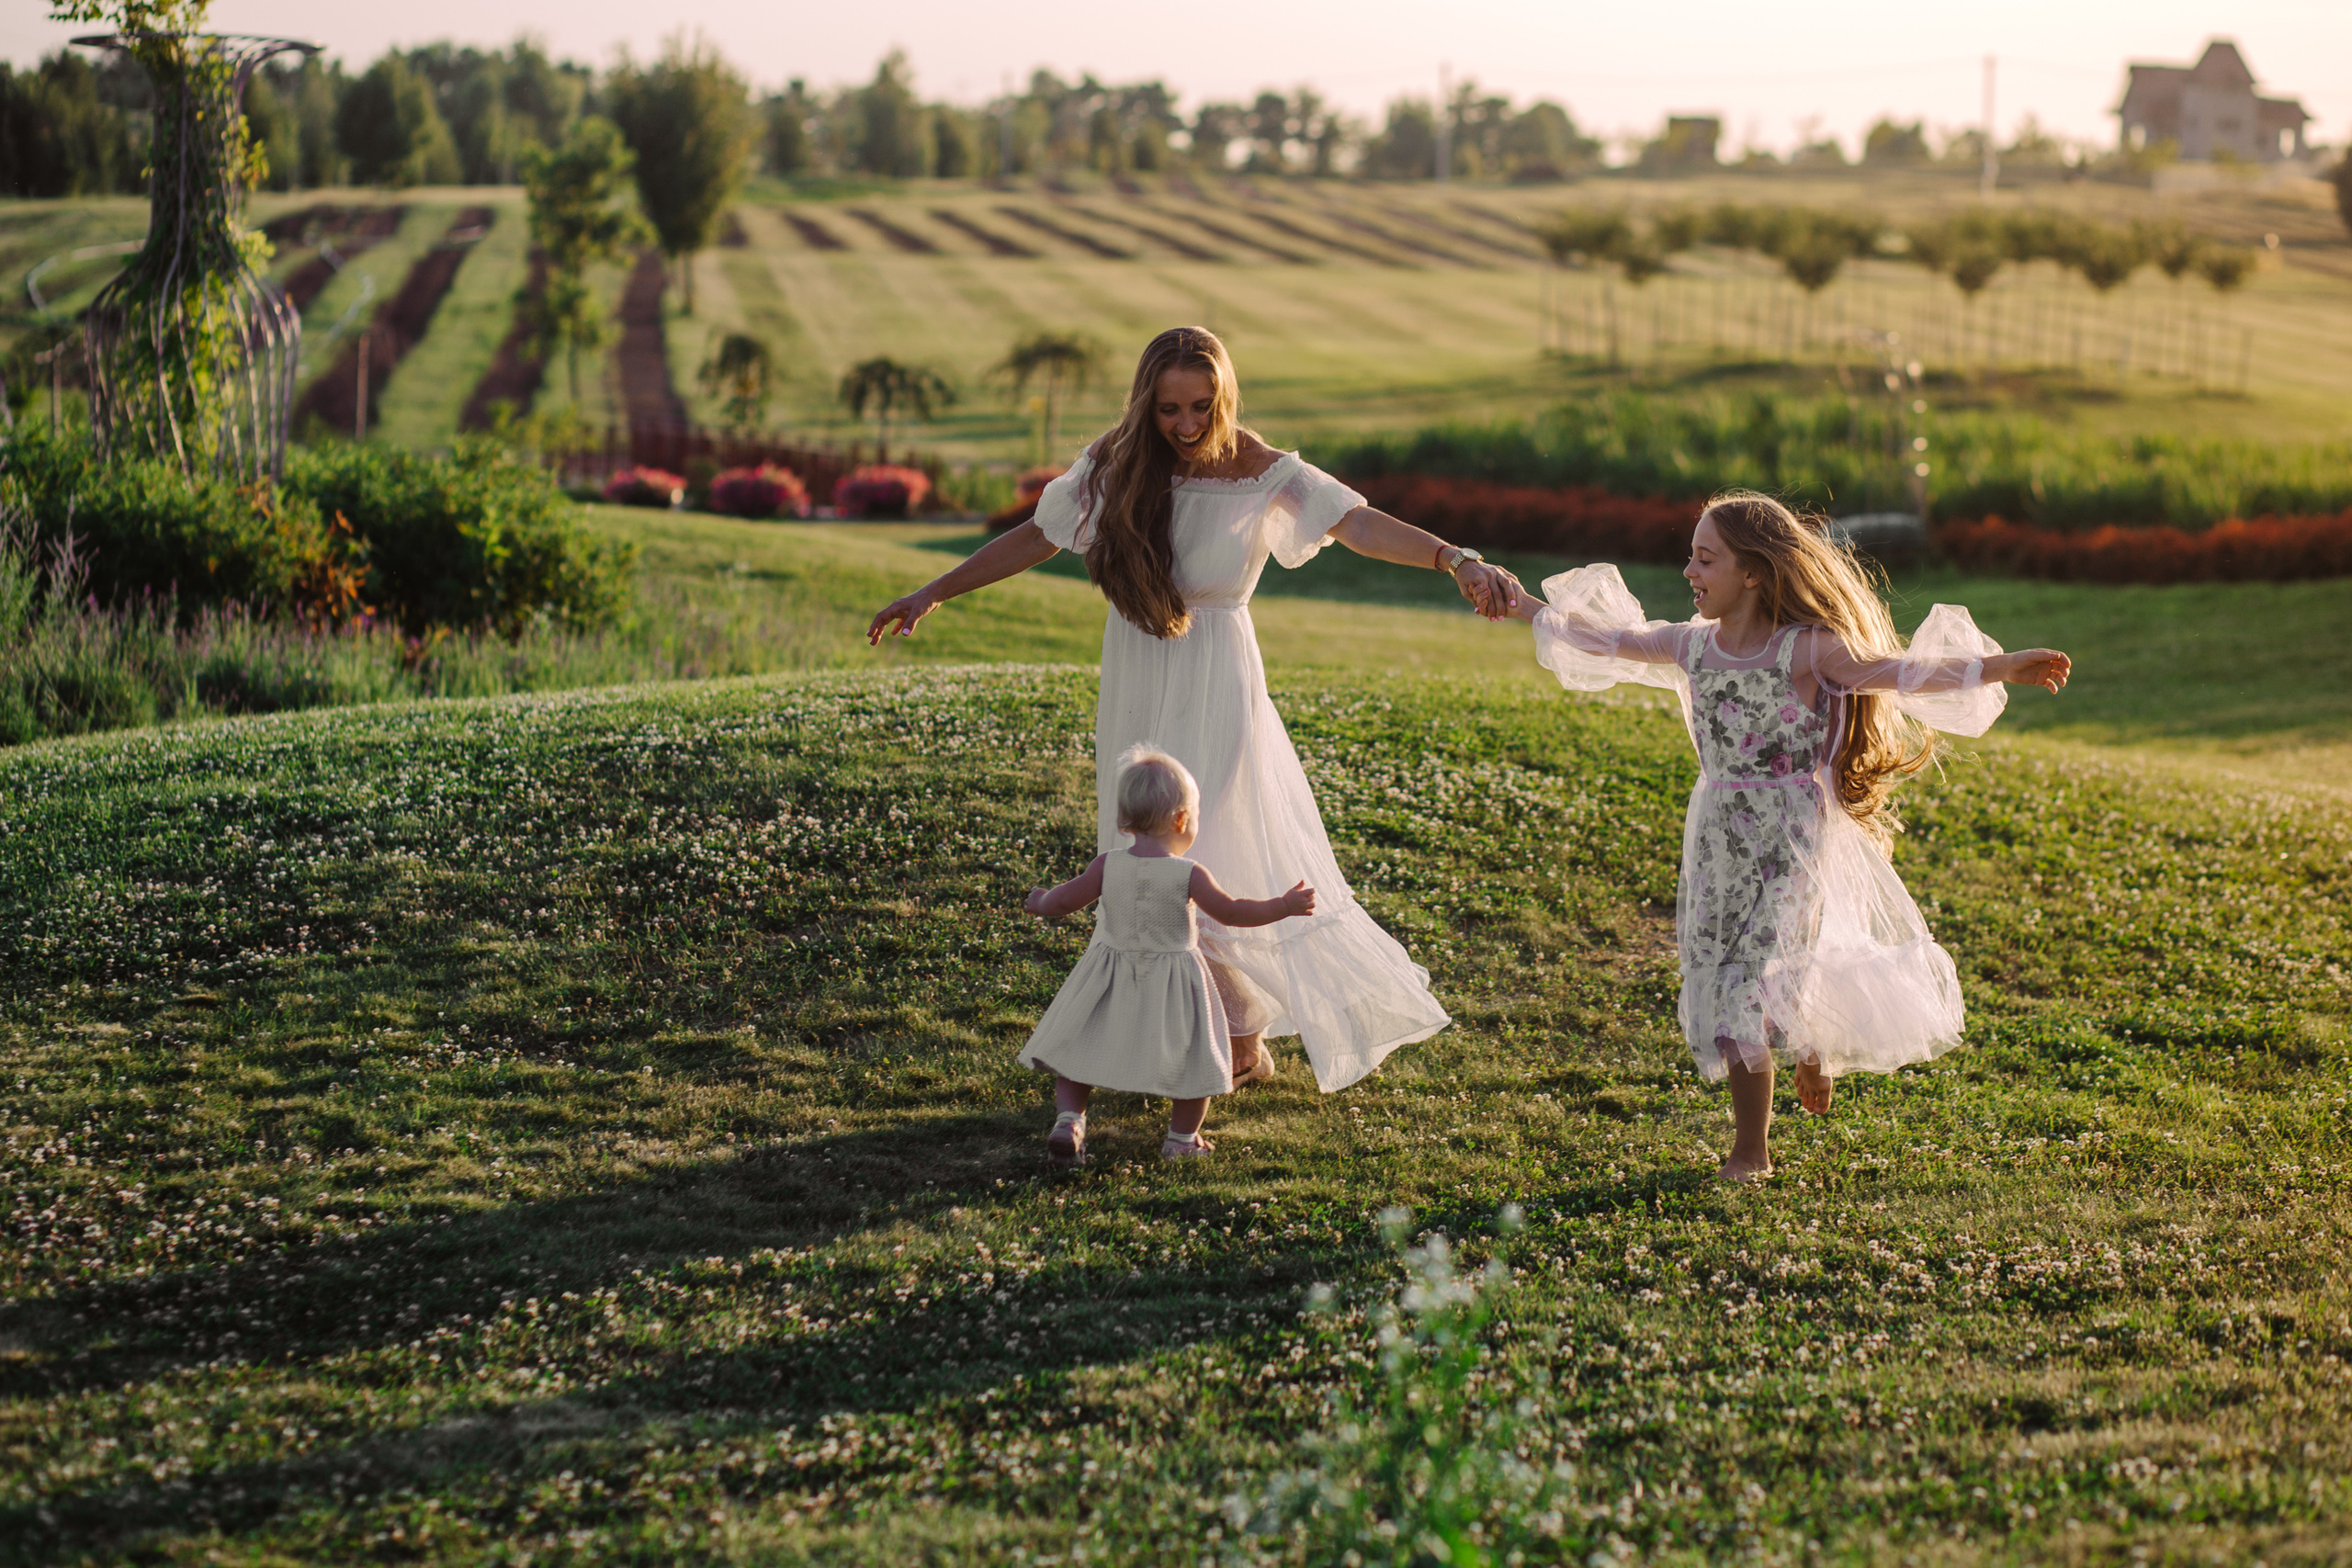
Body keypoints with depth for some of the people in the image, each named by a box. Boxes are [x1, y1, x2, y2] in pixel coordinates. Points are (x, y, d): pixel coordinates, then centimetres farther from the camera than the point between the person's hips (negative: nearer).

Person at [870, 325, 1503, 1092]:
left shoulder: (1263, 474, -12)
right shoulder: (1118, 468, -2)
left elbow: (1359, 524, -25)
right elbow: (1036, 538, 8)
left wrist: (1455, 559, -41)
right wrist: (933, 593, 7)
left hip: (1213, 689, -5)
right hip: (1134, 686, 5)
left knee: (1209, 866, -6)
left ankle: (1242, 1048, 11)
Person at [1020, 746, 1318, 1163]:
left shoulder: (1107, 866, -9)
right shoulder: (1189, 875, -16)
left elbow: (1063, 902, 1)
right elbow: (1232, 913, -9)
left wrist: (1040, 901, 23)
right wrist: (1284, 907, 2)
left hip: (1112, 983, 2)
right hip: (1173, 986, -2)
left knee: (1077, 1052, 14)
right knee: (1193, 1061, 17)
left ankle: (1069, 1121, -2)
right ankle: (1181, 1138, 25)